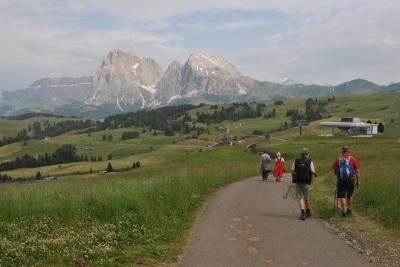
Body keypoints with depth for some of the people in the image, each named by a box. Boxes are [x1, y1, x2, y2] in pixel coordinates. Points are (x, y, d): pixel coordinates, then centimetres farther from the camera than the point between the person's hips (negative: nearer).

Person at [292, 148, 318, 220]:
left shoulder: (296, 161, 3)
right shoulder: (310, 161, -4)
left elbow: (292, 171, 0)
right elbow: (313, 172, -9)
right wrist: (316, 174, 13)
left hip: (298, 182, 1)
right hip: (306, 182, -1)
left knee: (300, 197, 2)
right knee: (306, 198, 13)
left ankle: (302, 212, -16)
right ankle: (308, 212, 31)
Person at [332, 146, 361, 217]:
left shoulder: (337, 159, 3)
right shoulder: (353, 159, 1)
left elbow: (334, 170, 4)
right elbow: (357, 171, 1)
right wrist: (358, 181, 9)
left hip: (340, 180, -1)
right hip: (350, 180, 1)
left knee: (341, 197, 3)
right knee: (349, 196, 19)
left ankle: (344, 212, -4)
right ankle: (349, 210, 31)